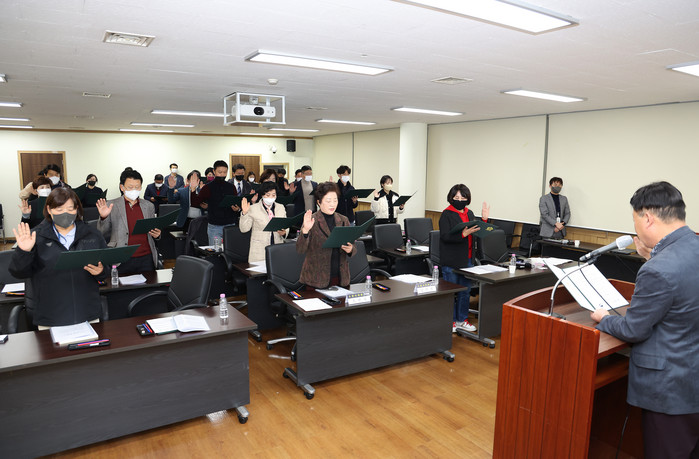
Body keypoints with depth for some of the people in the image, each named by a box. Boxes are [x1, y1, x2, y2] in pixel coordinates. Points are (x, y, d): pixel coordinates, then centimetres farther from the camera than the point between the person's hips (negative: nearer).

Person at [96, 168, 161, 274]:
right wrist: (103, 217, -15)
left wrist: (156, 234, -4)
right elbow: (103, 235, 3)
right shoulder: (111, 206, 2)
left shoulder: (149, 206, 10)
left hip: (146, 259, 2)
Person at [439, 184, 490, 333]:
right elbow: (445, 236, -18)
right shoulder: (447, 214, -9)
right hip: (451, 260, -7)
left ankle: (462, 320, 26)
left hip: (467, 259, 7)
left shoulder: (469, 214, 12)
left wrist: (484, 219, 2)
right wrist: (463, 234, -29)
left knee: (466, 290, 13)